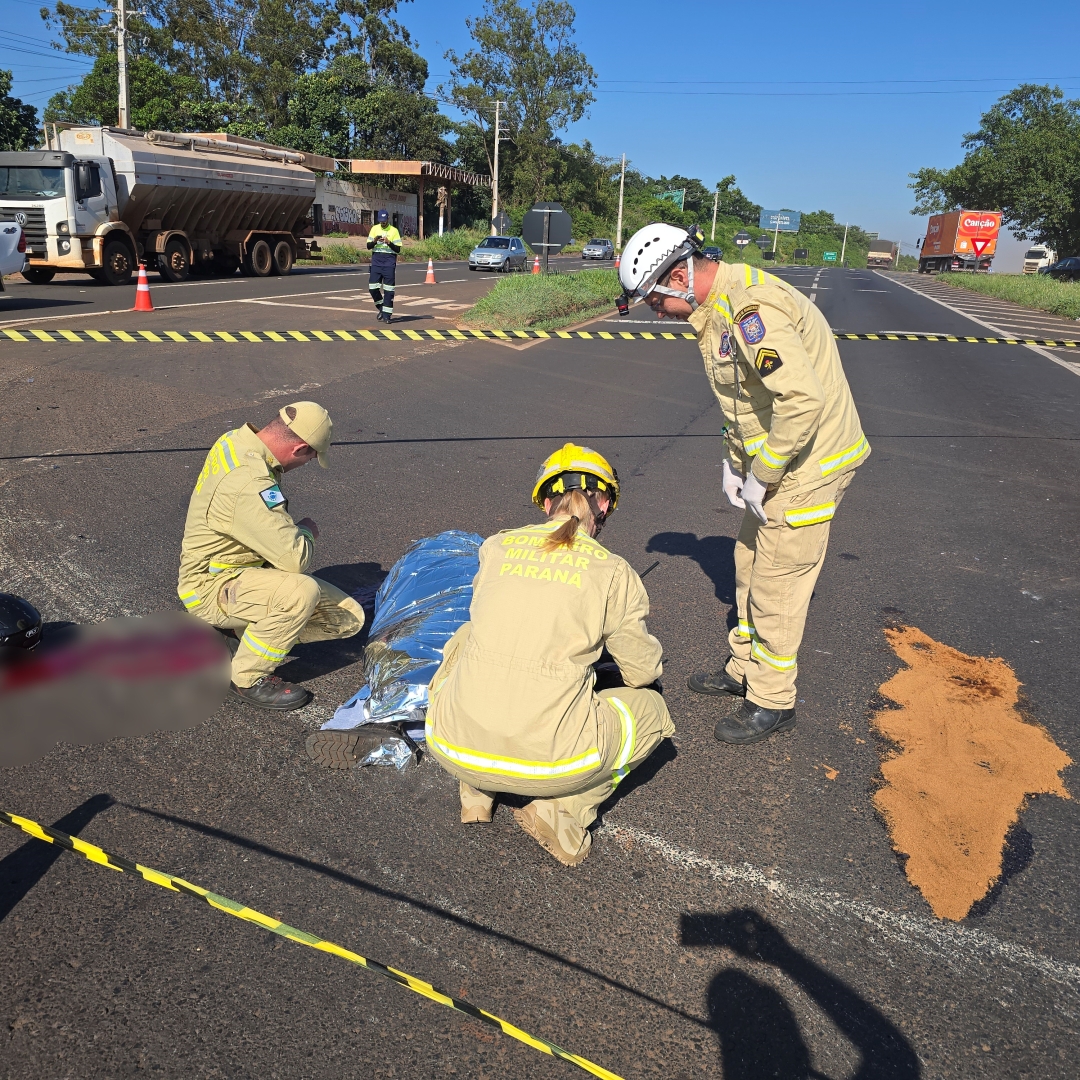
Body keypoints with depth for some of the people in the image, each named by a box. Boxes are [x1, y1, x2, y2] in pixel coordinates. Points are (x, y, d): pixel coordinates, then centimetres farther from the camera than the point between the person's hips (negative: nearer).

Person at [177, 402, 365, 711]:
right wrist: (306, 531, -9)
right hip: (211, 587, -9)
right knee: (302, 592, -38)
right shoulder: (250, 483, -31)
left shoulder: (235, 440, 0)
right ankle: (246, 679, -14)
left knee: (348, 618, -2)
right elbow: (296, 558, -31)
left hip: (240, 568, 9)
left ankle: (236, 629, 14)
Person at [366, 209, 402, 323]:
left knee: (388, 290, -5)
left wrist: (389, 243, -18)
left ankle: (386, 314, 1)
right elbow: (368, 246, 8)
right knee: (372, 287, -2)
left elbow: (398, 249, -2)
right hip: (376, 260, 3)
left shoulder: (394, 230, 0)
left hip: (389, 261, -3)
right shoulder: (374, 228, 9)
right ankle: (381, 308, 20)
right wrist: (374, 241, -12)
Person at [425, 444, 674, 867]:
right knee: (651, 709, 24)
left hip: (453, 746, 3)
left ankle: (476, 793, 26)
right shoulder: (614, 573, 1)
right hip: (547, 760, -3)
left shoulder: (496, 547, 9)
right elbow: (644, 672, 13)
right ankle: (562, 810, 5)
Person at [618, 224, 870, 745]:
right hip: (775, 458, 10)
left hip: (806, 463, -10)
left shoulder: (751, 307, -26)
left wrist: (761, 478, -22)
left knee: (777, 584, 1)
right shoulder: (718, 306, 8)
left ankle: (772, 702, 18)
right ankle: (745, 668, 38)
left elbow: (802, 400, -33)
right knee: (750, 563, 20)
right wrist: (734, 459, 9)